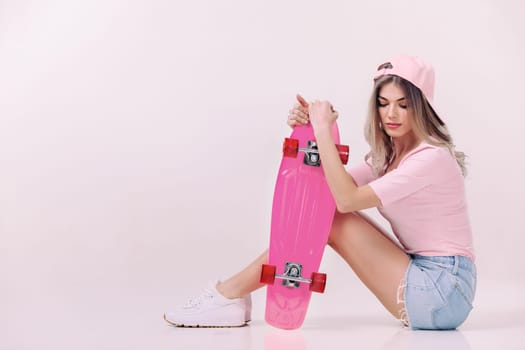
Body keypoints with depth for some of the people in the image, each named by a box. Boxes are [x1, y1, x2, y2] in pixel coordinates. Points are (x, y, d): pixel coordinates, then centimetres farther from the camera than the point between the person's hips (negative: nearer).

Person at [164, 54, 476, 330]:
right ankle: (231, 296, -2)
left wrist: (324, 128, -23)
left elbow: (347, 199, -25)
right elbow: (325, 185, 1)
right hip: (427, 285, 8)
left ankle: (230, 295, -7)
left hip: (443, 292, -8)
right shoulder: (388, 156, 11)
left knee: (331, 218, -14)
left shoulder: (432, 158, -16)